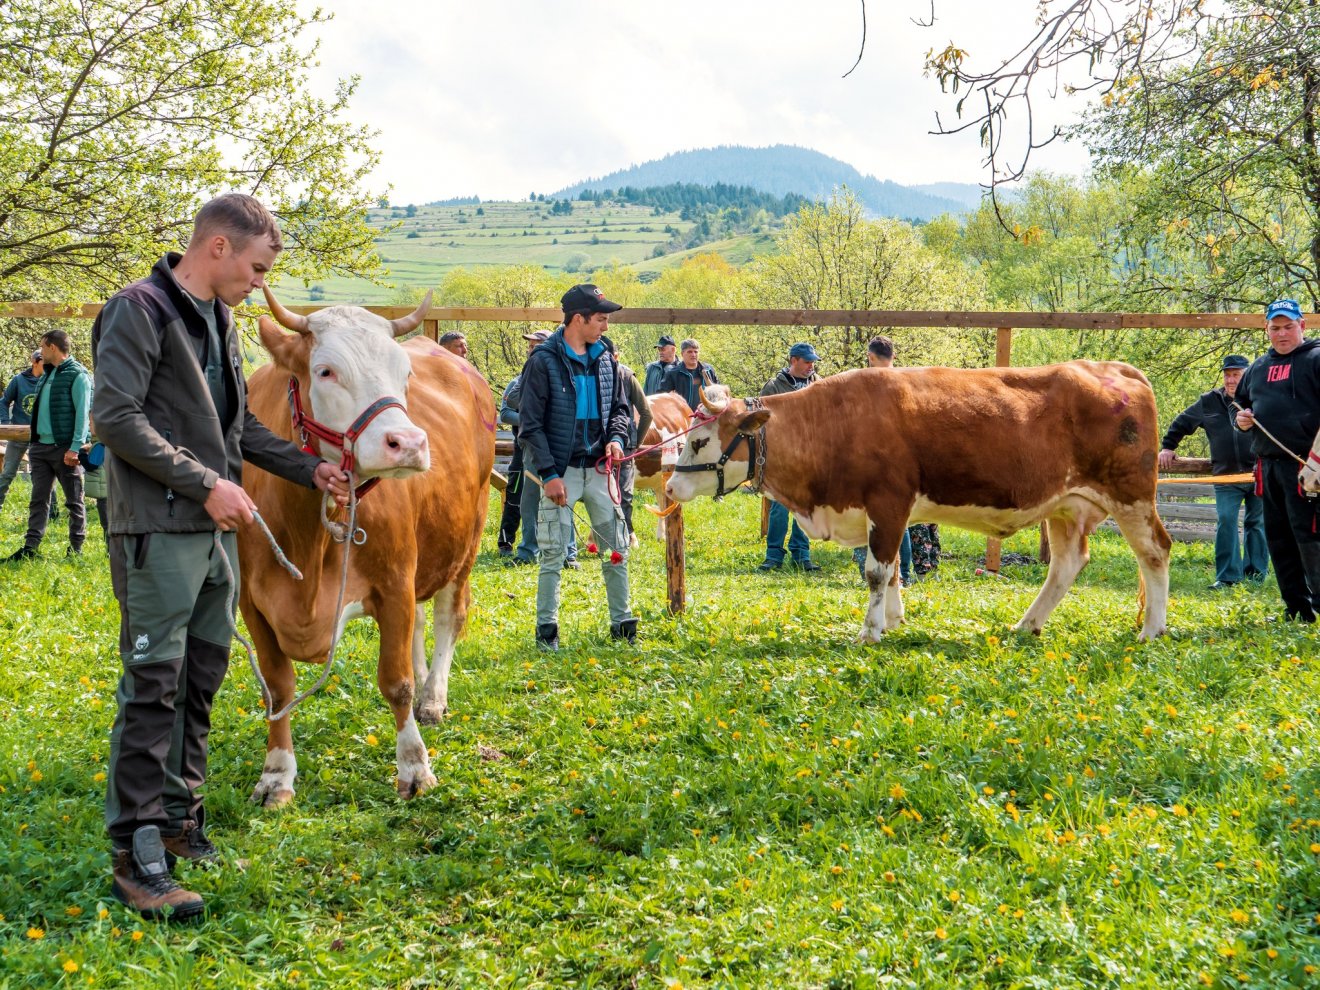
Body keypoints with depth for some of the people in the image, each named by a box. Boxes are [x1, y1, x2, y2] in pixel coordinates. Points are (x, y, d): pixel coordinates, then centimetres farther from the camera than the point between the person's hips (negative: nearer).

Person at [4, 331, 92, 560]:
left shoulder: (77, 375, -8)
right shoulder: (47, 375, 16)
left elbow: (82, 413, -14)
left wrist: (75, 447, -20)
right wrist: (33, 441, 15)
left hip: (64, 448, -8)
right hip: (40, 446, 8)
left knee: (74, 500, 2)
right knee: (38, 499, 6)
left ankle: (76, 548, 7)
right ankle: (30, 547, 7)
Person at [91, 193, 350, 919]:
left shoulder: (218, 321, 17)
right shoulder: (140, 311, -10)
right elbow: (115, 418, -17)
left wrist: (308, 469, 17)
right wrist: (205, 483, -18)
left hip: (215, 530, 9)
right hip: (159, 531, -9)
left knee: (199, 682, 13)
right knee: (153, 686, -8)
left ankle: (178, 818, 25)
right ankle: (137, 855, -5)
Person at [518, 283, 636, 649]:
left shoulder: (605, 360, 9)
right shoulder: (544, 361, -7)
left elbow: (619, 408, 18)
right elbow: (531, 424, -8)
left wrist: (616, 438, -4)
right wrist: (548, 473, -15)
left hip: (597, 469, 5)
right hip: (561, 471, -5)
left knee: (616, 550, 7)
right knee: (553, 555, 0)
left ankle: (621, 624, 17)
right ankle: (547, 629, 9)